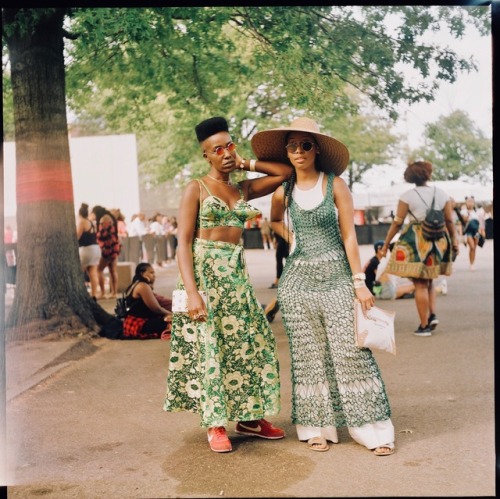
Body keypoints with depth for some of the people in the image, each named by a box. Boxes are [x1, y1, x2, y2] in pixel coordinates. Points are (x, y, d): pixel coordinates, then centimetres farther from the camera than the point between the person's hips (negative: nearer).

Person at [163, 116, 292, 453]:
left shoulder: (244, 189, 11)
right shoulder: (197, 189, -4)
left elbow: (286, 172, 12)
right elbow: (183, 242, -10)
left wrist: (246, 164, 8)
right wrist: (191, 291, -20)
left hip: (236, 274, 5)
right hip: (204, 273, -5)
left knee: (248, 344, 6)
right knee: (207, 347, -1)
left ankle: (249, 418, 20)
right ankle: (215, 424, 10)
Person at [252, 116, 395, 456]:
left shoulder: (335, 184, -2)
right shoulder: (283, 192, 5)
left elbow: (349, 235, -3)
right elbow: (275, 221, 27)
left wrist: (359, 282, -8)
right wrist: (290, 237, 8)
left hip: (336, 275, -2)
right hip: (298, 279, 3)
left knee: (351, 351, -5)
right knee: (308, 356, 5)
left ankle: (373, 429, 3)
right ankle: (317, 427, 16)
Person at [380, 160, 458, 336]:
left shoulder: (407, 196, -6)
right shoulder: (441, 193, 4)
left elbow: (397, 222, -5)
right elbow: (449, 220, 6)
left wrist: (386, 244, 3)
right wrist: (454, 239, 18)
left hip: (416, 241, -4)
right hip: (438, 241, 4)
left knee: (420, 284, 1)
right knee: (429, 280, 22)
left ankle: (424, 326, 3)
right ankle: (433, 315, 7)